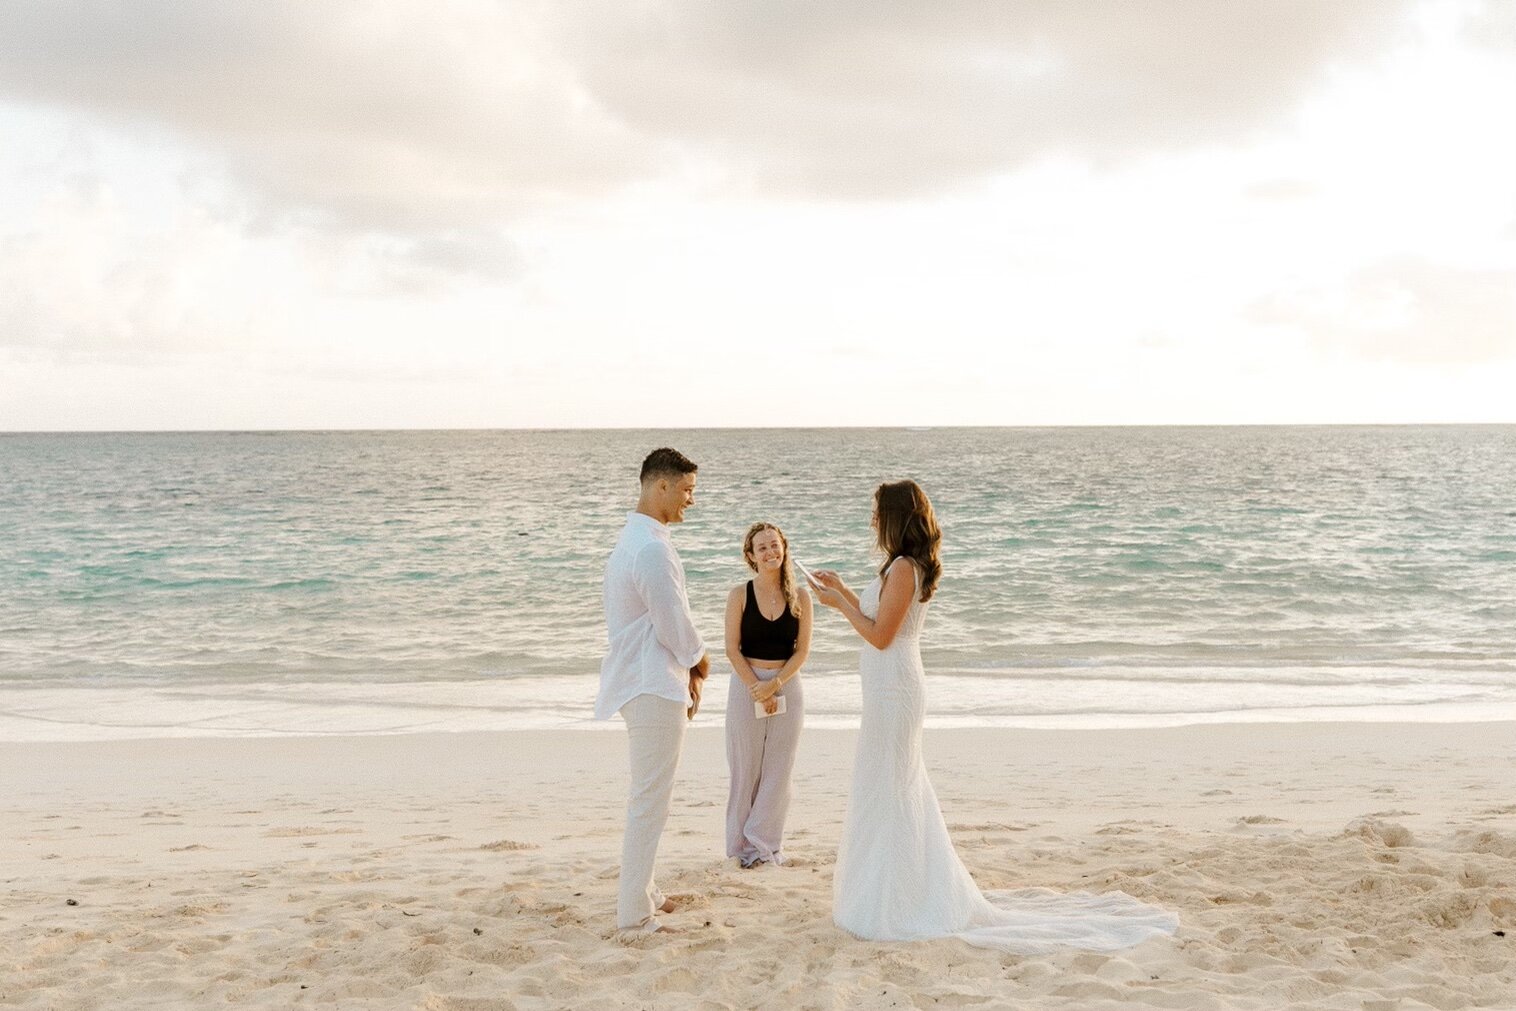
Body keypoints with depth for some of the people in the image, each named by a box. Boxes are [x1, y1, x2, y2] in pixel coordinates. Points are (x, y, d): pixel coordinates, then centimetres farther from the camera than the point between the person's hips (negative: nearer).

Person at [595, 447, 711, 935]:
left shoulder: (635, 538, 13)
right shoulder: (652, 550, -21)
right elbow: (674, 626, -18)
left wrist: (687, 670, 14)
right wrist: (700, 660, 1)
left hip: (644, 681, 11)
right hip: (654, 688, -11)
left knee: (648, 796, 20)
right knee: (650, 800, -5)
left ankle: (641, 891, 31)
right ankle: (634, 913, 0)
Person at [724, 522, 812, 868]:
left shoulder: (799, 598, 1)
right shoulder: (740, 595, -2)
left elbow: (802, 650, -1)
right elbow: (732, 650, -4)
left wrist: (774, 684, -13)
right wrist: (757, 689, -11)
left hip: (787, 685, 1)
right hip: (746, 684, -1)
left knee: (777, 769, 3)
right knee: (745, 767, 3)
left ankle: (766, 842, 14)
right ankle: (743, 843, 14)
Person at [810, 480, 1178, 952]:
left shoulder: (902, 569, -18)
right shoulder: (910, 567, 12)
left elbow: (880, 635, -19)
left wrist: (837, 603, -11)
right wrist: (842, 590, 20)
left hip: (892, 691, -10)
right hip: (897, 687, 10)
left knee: (884, 790, -2)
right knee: (900, 788, 17)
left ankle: (892, 902, 5)